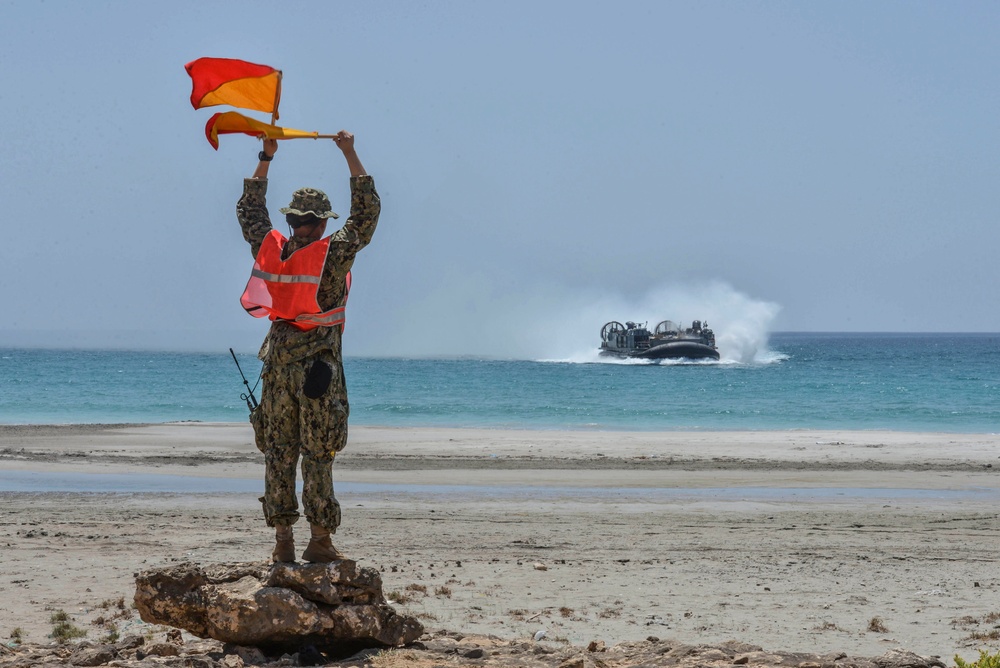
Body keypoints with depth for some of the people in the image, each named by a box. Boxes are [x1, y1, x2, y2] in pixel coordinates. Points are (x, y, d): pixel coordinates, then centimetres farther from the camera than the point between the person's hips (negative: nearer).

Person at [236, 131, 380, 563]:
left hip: (278, 359, 4)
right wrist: (351, 156, 3)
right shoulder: (332, 254, -8)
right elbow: (366, 213, -1)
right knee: (318, 455, -1)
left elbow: (249, 212, 21)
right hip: (318, 363, -4)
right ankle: (319, 540, -1)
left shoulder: (270, 249, 3)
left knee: (278, 452, 6)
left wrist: (265, 159, 25)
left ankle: (283, 539, 6)